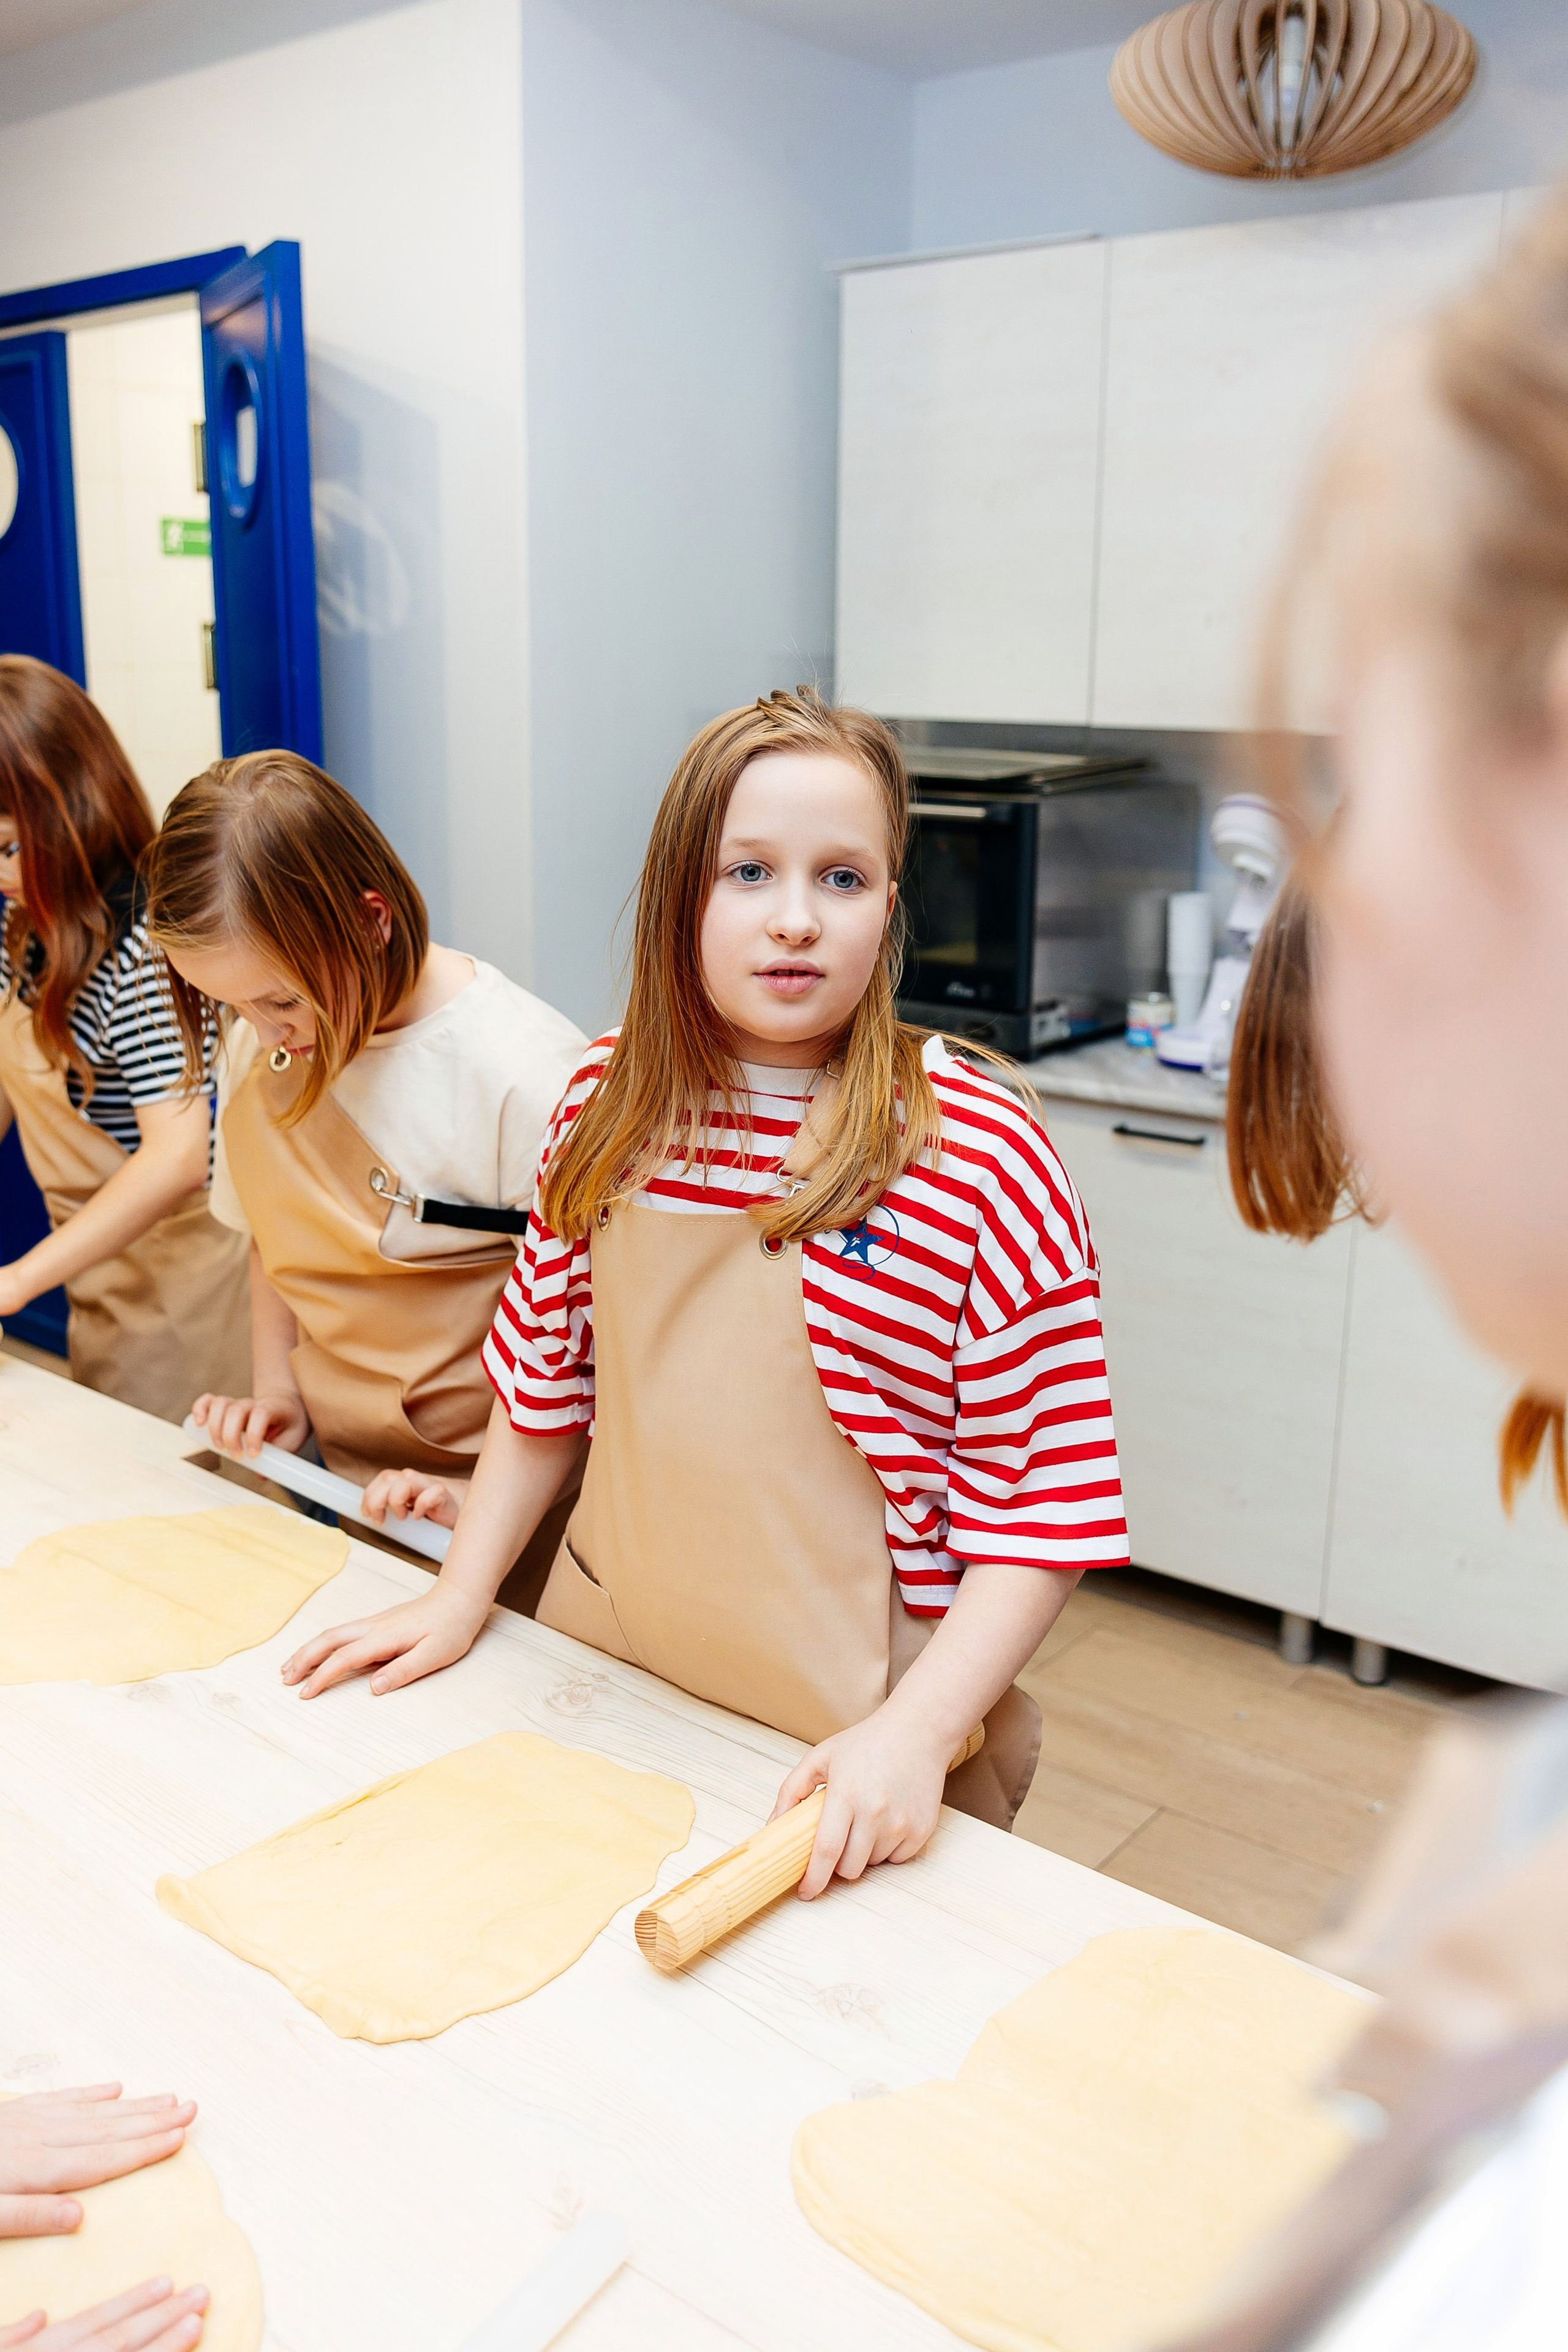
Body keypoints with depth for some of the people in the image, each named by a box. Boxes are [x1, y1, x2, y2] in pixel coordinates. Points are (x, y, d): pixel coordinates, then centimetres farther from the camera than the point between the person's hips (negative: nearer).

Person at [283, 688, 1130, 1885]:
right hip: (603, 1668, 5)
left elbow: (1043, 1504, -15)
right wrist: (461, 1595, 5)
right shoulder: (609, 1103, -3)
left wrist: (917, 1729, -24)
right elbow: (547, 1381, 8)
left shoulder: (985, 1159, -18)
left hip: (854, 1755, -4)